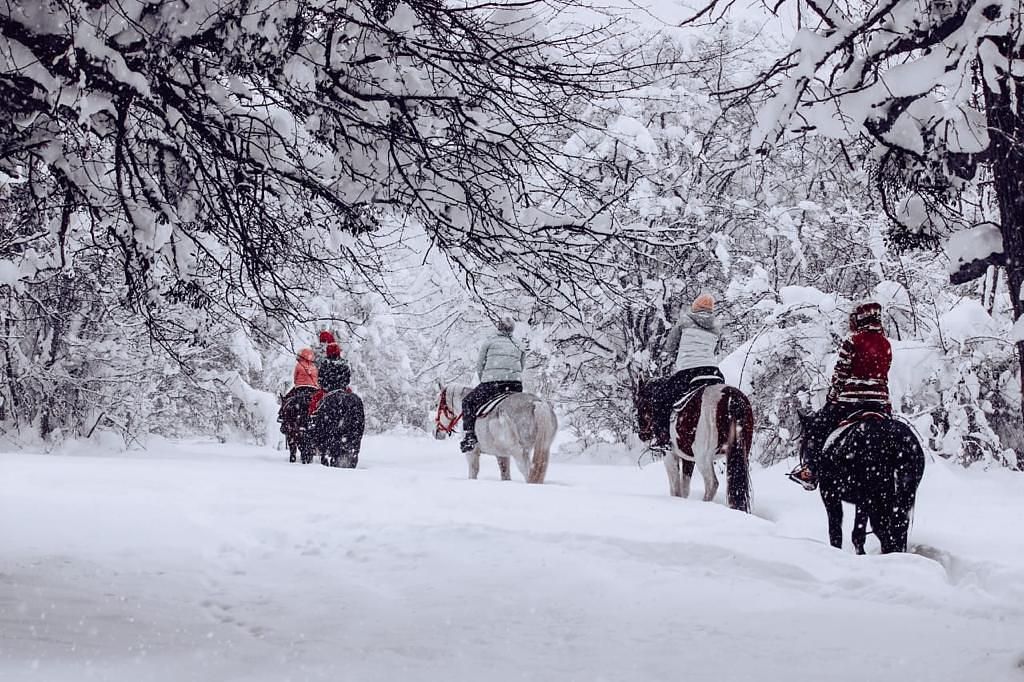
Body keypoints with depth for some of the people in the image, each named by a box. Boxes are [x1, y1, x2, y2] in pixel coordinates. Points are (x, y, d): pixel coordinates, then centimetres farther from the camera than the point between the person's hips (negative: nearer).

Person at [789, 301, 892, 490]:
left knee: (818, 428, 8)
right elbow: (884, 374, 13)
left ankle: (810, 471, 7)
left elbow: (840, 373, -6)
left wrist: (832, 397, 5)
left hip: (850, 398, -4)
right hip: (880, 401, 5)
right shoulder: (886, 344, 8)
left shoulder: (852, 341, -9)